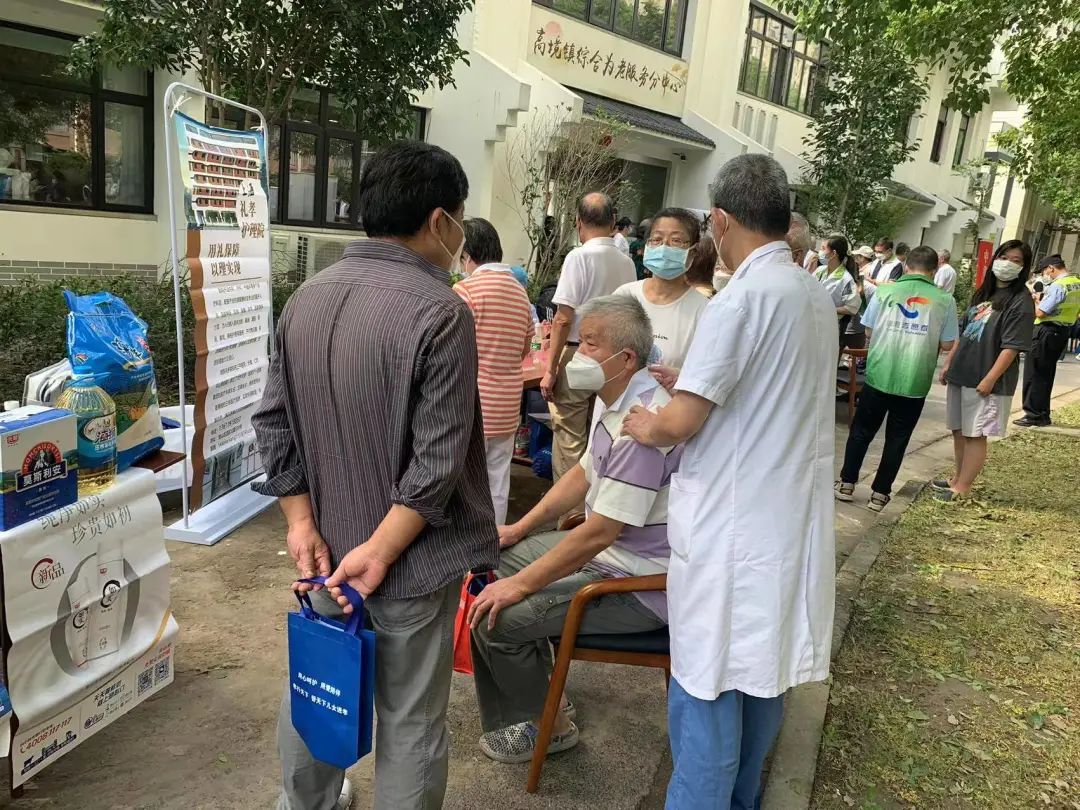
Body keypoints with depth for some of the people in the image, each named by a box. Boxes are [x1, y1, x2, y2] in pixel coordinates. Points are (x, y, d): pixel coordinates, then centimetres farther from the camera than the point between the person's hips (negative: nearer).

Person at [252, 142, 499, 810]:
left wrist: (304, 522, 4)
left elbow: (274, 422, 4)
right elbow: (439, 460, -22)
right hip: (409, 557, -7)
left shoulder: (307, 298, 2)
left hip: (325, 545, 7)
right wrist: (381, 551, -15)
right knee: (410, 721, 11)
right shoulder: (440, 312, -19)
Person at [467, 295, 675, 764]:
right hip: (609, 549, 10)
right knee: (499, 560, 14)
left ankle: (546, 725, 11)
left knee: (498, 616, -15)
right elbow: (585, 474, 17)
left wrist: (520, 584, -19)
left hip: (640, 585, -10)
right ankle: (533, 676, 26)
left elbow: (598, 533, -28)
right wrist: (520, 528, 15)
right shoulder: (617, 401, 5)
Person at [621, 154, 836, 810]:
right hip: (792, 517, 9)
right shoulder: (819, 295, 7)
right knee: (766, 667, 20)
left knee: (710, 681, 4)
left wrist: (646, 427, 0)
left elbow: (681, 423, -21)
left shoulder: (742, 299, -19)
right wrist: (692, 385, 17)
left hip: (733, 524, -8)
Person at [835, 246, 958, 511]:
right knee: (897, 439, 12)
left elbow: (868, 331, 3)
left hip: (879, 375, 0)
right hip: (915, 382, 0)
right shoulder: (944, 300, -3)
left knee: (861, 431, 16)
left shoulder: (885, 291, -3)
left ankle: (846, 483, 22)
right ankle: (880, 493, 17)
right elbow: (947, 344, 0)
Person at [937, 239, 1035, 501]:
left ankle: (962, 488, 7)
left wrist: (989, 379, -19)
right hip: (960, 374, 7)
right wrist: (948, 364, 16)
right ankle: (958, 478, 28)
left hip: (986, 381, -7)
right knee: (959, 430, 14)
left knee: (975, 435, -1)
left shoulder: (1021, 301, -10)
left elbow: (1012, 347, -15)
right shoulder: (982, 293, 14)